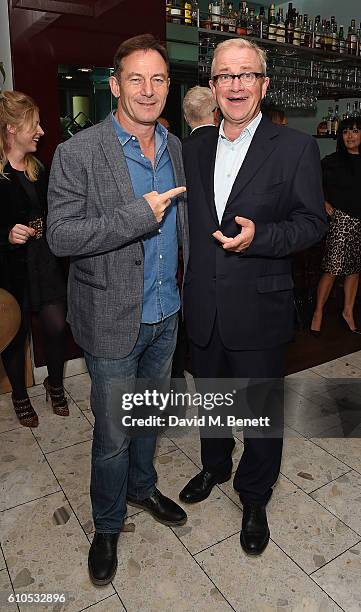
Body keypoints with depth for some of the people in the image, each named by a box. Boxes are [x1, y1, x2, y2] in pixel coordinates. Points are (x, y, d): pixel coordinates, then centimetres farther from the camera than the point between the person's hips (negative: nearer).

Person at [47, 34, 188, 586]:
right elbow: (60, 237, -17)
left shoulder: (177, 148, 6)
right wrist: (139, 214, -24)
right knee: (113, 435, 9)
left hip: (166, 314, 6)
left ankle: (142, 487, 50)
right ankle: (107, 525, 36)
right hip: (114, 320, -5)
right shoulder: (77, 154, -13)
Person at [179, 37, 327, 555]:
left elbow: (313, 222, -7)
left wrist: (259, 236, -25)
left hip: (259, 310, -4)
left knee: (262, 411, 13)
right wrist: (188, 286, 5)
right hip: (203, 310, 4)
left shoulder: (295, 148, -7)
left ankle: (254, 498, 38)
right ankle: (214, 467, 51)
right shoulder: (195, 150, 7)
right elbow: (190, 220, 12)